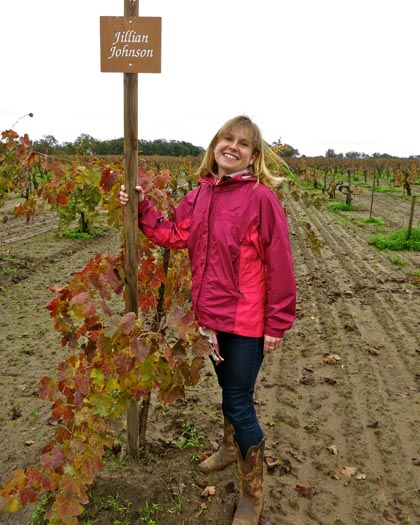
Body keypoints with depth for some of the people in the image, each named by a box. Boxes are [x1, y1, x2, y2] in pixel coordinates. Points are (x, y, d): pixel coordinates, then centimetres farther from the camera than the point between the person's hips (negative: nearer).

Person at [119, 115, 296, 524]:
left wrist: (277, 324, -14)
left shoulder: (260, 197, -16)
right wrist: (142, 209, -2)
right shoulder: (199, 195, 4)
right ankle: (232, 447, 53)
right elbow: (174, 235, 7)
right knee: (228, 388, 25)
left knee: (240, 402, 3)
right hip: (211, 314, 6)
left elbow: (279, 265, -16)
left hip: (247, 321, -6)